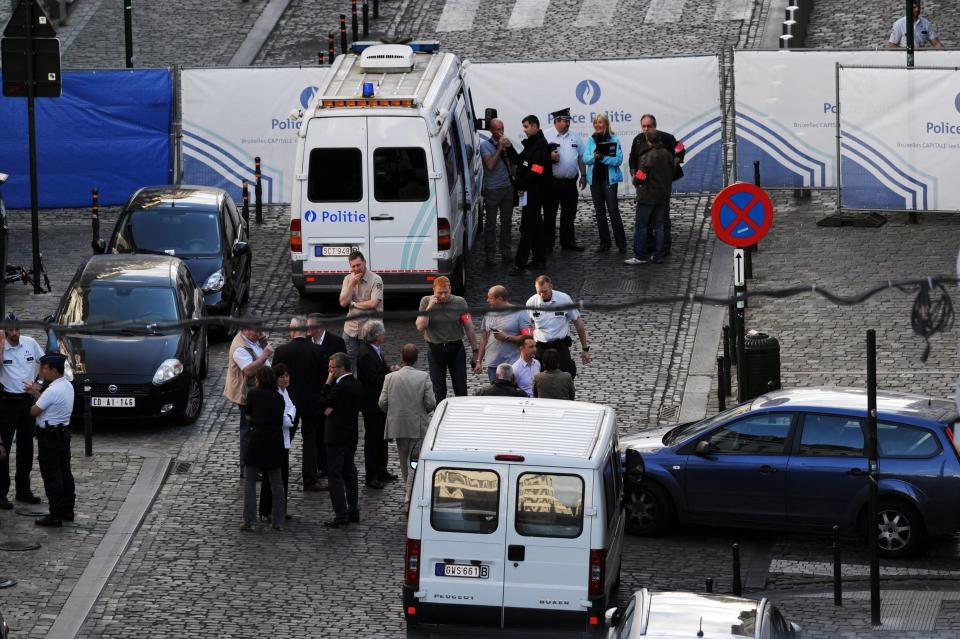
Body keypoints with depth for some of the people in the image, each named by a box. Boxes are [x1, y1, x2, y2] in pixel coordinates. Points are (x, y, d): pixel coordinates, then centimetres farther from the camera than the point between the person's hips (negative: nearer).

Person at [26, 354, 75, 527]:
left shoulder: (52, 391, -23)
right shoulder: (67, 386, 6)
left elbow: (34, 411, -16)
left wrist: (35, 393, 1)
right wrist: (36, 393, 8)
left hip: (49, 436, -9)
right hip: (63, 433, 9)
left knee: (51, 476, -4)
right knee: (64, 473, 15)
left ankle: (55, 515, -2)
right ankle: (68, 511, 22)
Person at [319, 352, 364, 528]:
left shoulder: (340, 387, -20)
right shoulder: (356, 385, 8)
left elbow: (323, 402, -10)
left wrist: (328, 382, -6)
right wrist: (332, 409, -2)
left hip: (337, 435, -9)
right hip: (352, 434, 9)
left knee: (334, 474, -5)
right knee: (349, 472, 15)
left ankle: (341, 514, -7)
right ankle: (353, 511, 20)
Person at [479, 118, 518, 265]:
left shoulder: (506, 143, 9)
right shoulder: (485, 145, -7)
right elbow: (490, 165, -21)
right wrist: (500, 148, -21)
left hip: (507, 187, 5)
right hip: (492, 190, -5)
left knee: (507, 222, 10)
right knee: (490, 223, 0)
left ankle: (506, 252, 18)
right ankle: (490, 254, 5)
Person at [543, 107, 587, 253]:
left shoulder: (574, 137, 12)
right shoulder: (546, 136, -3)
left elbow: (581, 158, 17)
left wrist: (583, 175, 13)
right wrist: (549, 157, -22)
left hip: (570, 182, 5)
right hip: (552, 182, -5)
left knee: (569, 214, 10)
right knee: (549, 215, 1)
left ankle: (568, 242, 18)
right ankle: (547, 244, 5)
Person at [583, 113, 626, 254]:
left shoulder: (614, 140, -4)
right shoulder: (591, 140, 9)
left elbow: (618, 159, -11)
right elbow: (585, 159, 2)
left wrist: (603, 158, -23)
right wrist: (594, 157, -18)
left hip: (609, 179, -5)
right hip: (595, 179, 5)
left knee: (613, 212, -8)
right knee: (600, 212, 9)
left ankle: (621, 244, -4)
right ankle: (604, 243, 15)